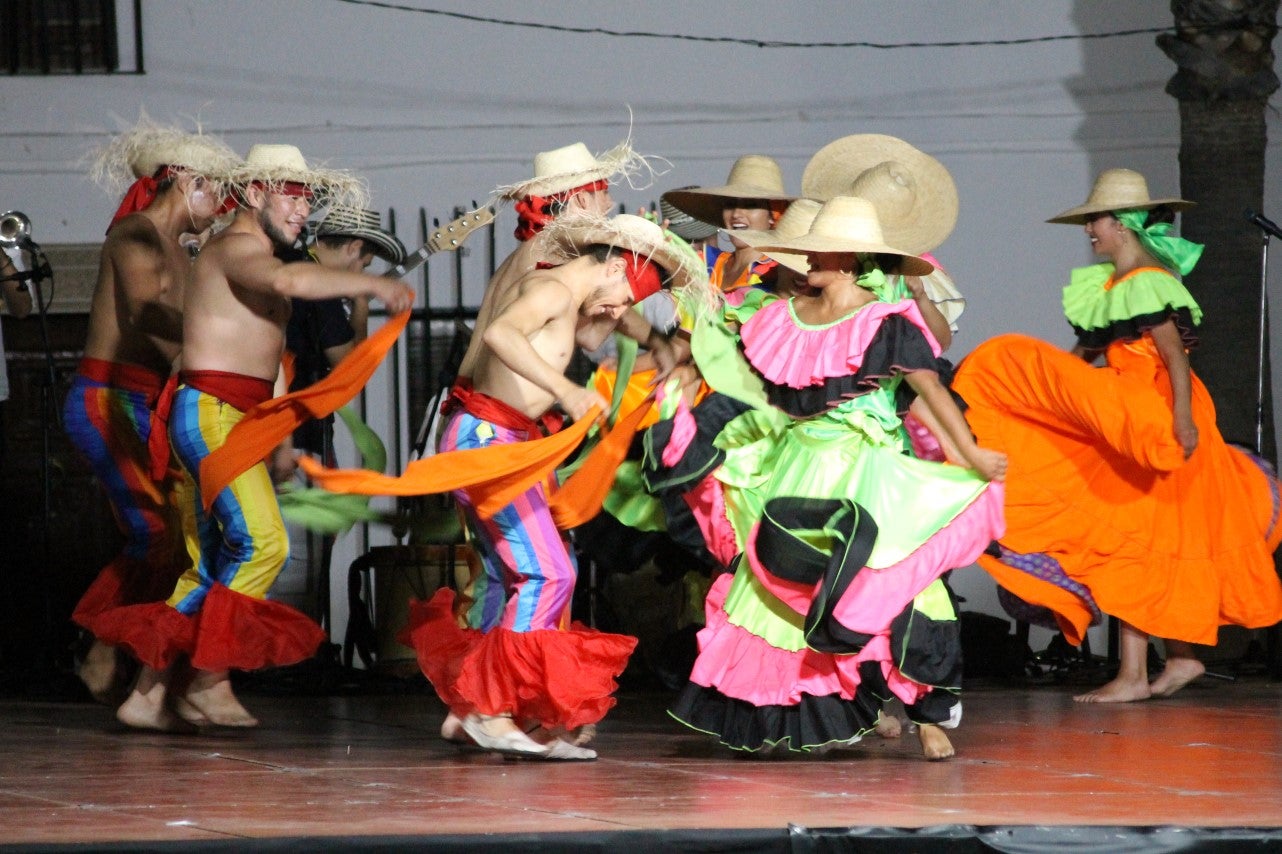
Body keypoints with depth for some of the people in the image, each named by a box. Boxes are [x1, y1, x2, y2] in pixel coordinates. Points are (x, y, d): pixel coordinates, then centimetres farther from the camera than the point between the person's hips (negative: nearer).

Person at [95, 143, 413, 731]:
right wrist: (370, 284, -31)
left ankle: (147, 695, 8)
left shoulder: (258, 259, 23)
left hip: (239, 418, 10)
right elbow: (286, 280, -32)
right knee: (262, 543, -18)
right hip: (212, 412, -10)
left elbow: (272, 364, 25)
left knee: (212, 565, 7)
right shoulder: (237, 247, -8)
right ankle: (209, 679, -12)